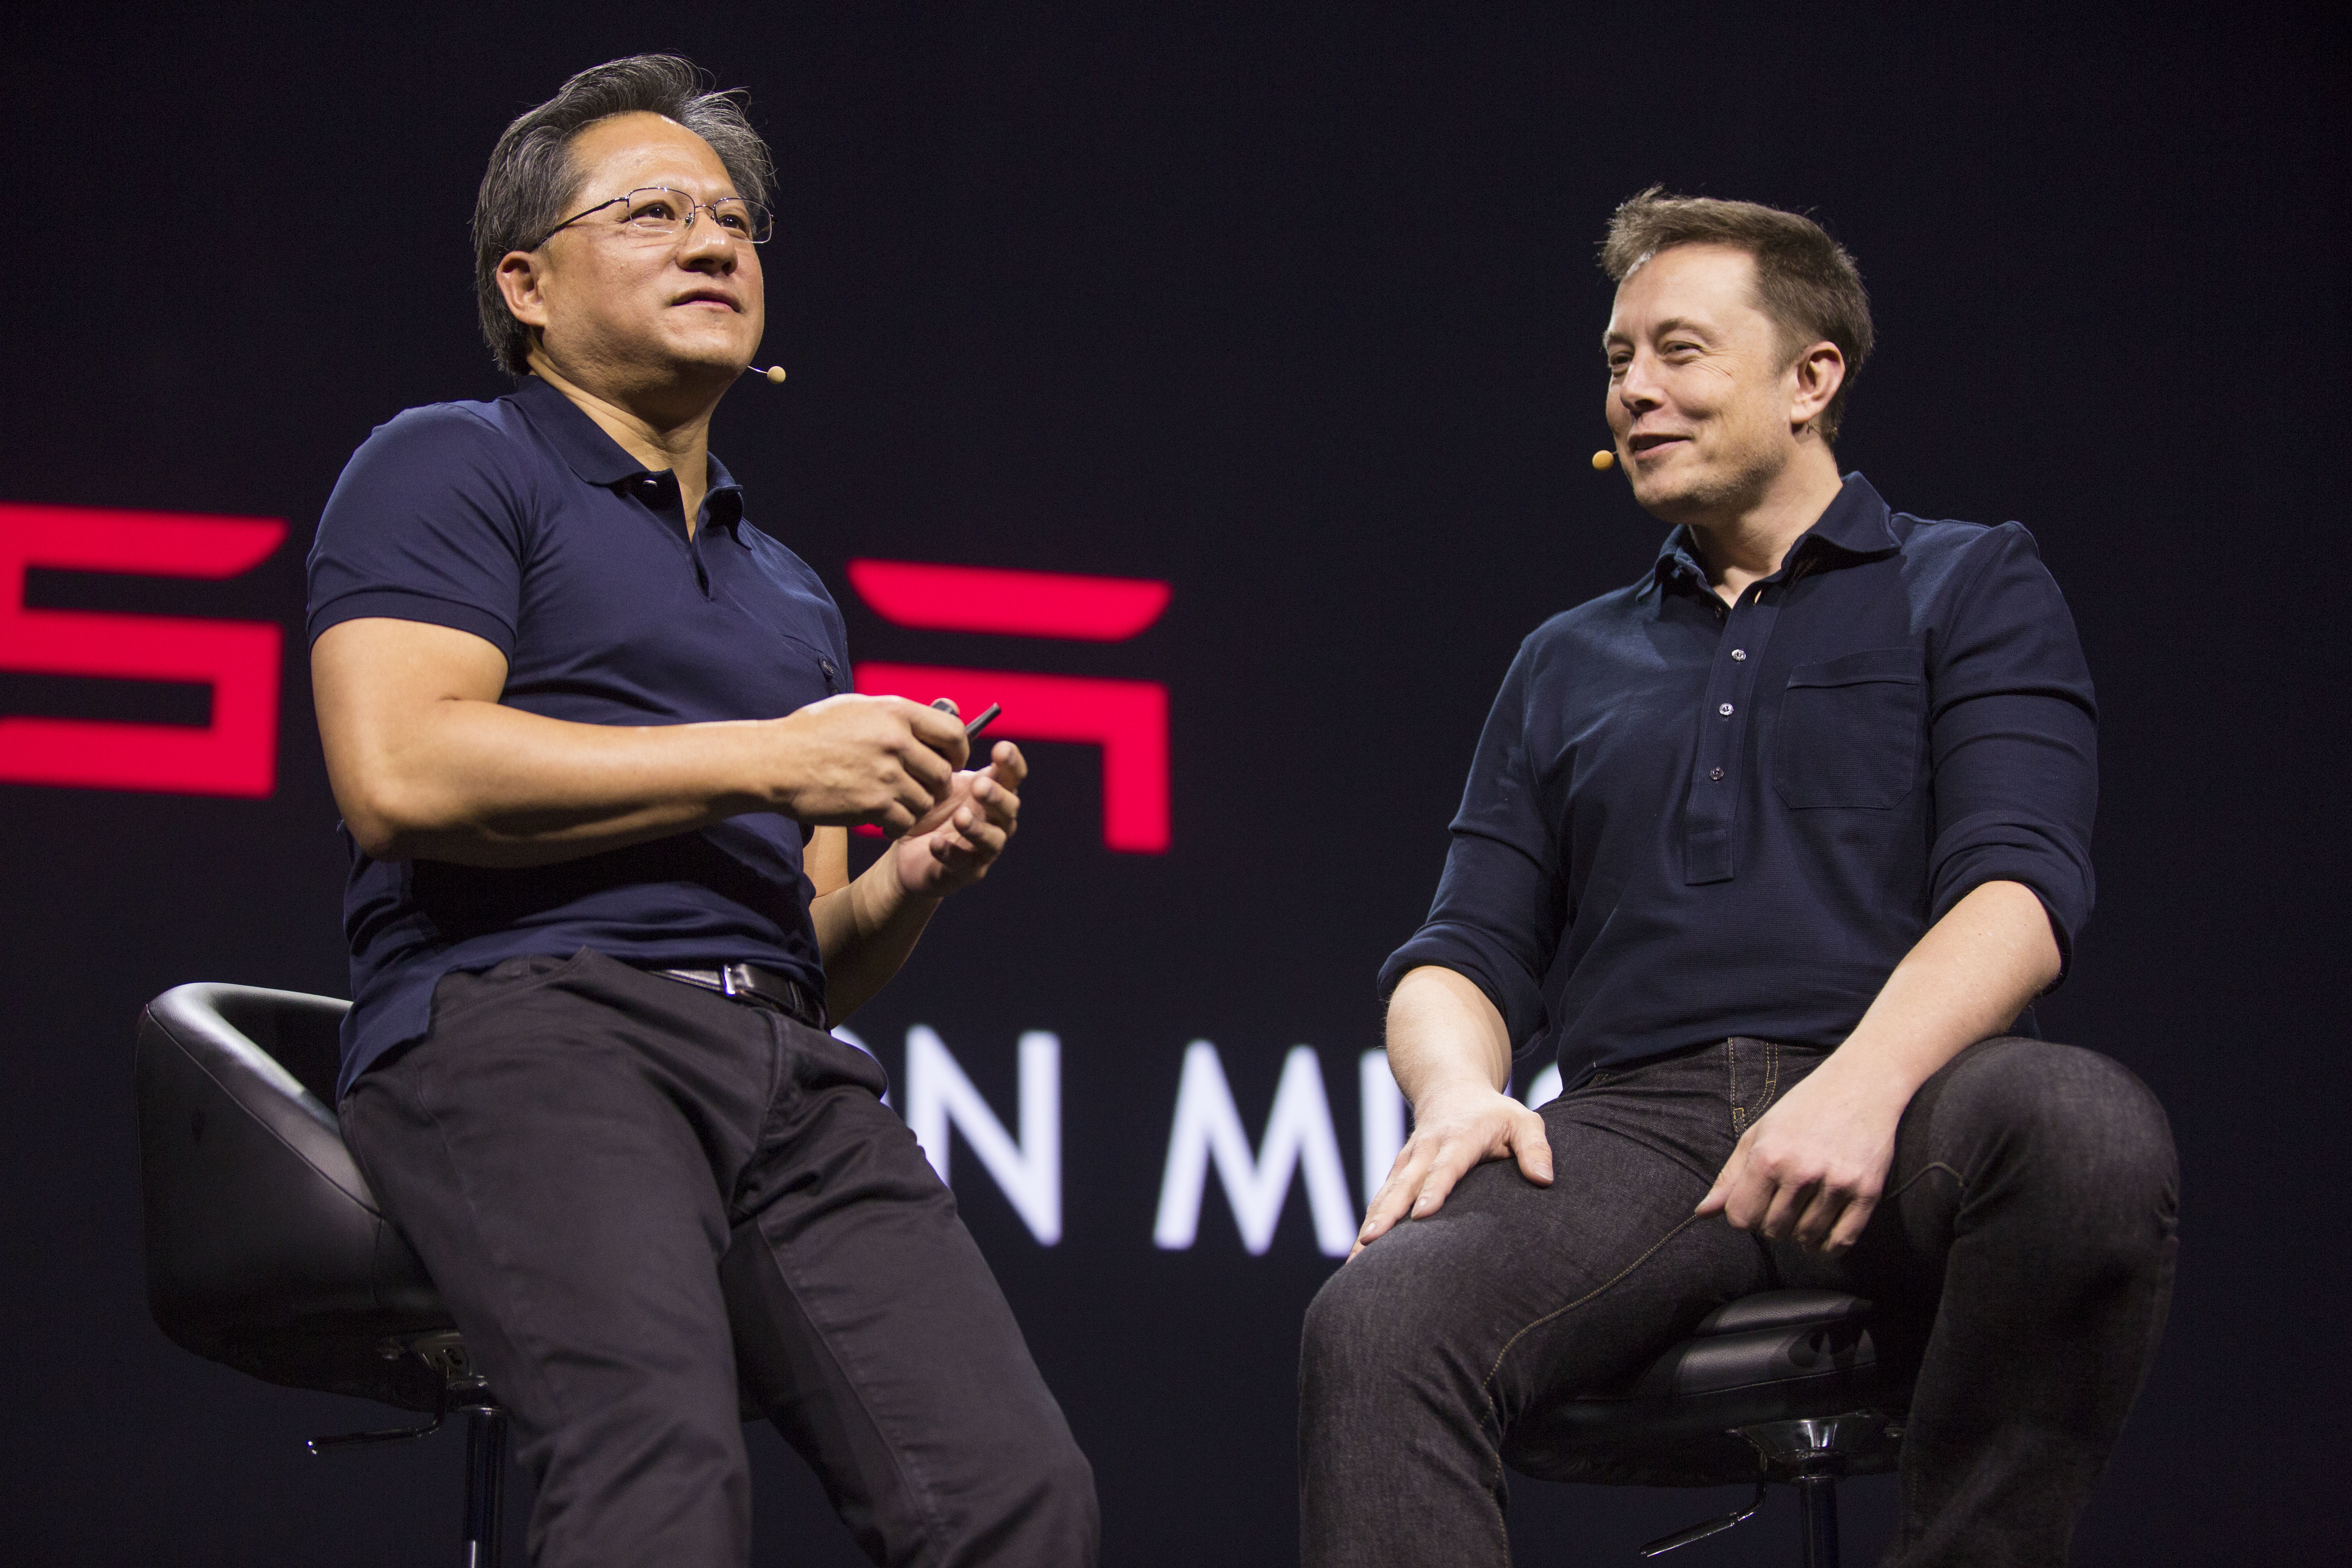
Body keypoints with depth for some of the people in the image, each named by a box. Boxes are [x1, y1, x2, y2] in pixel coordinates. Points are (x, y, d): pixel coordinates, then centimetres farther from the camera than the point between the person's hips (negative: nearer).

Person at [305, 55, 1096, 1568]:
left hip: (787, 1069, 6)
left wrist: (909, 882, 7)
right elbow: (399, 775, -7)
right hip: (513, 1018, -6)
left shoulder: (794, 596, 32)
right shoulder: (451, 467, 12)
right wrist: (771, 761, -4)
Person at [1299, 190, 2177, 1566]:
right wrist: (1459, 1091, -6)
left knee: (2086, 1130, -38)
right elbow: (1467, 953, 20)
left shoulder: (1972, 588, 15)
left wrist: (1866, 1081, -22)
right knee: (1376, 1323, -31)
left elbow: (2022, 883, -2)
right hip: (1641, 1128, 2)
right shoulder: (1567, 666, 27)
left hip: (1901, 1102, -2)